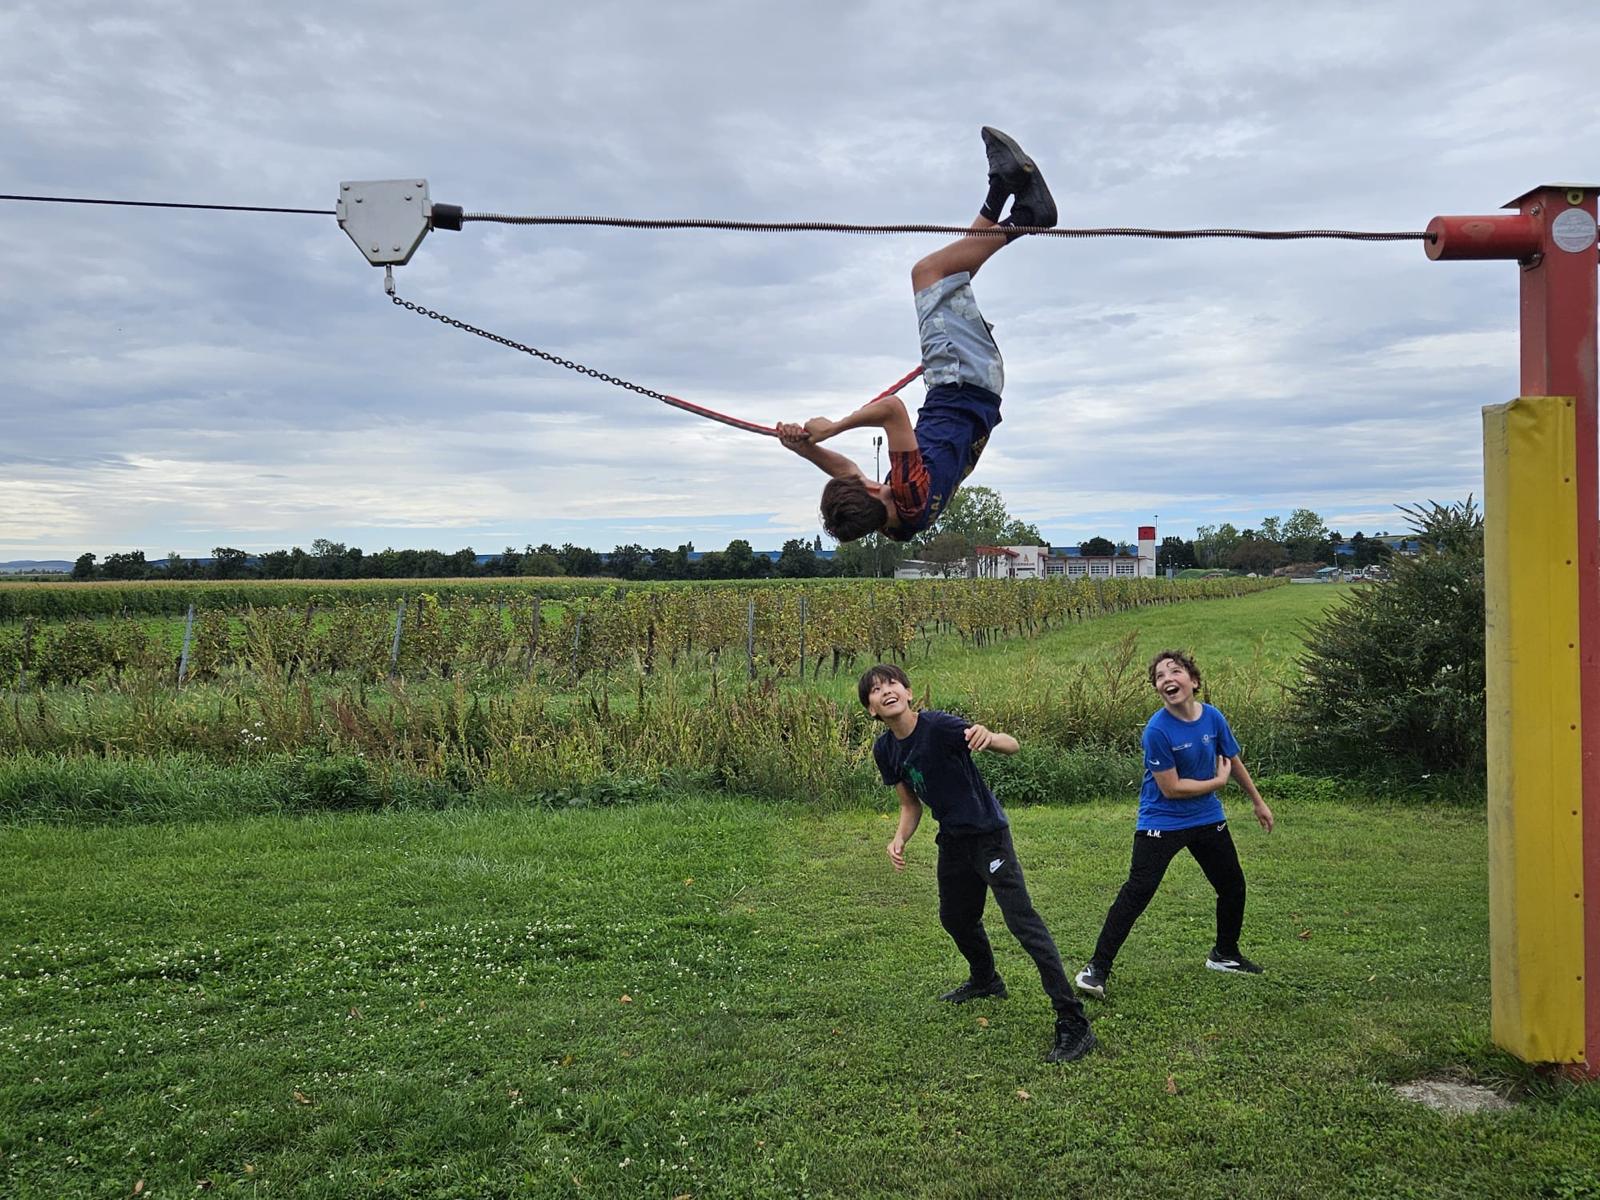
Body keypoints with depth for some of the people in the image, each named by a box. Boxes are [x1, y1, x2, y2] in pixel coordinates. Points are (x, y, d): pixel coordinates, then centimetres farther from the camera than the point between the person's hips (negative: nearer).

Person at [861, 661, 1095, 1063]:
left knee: (1023, 920, -15)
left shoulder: (938, 725, -23)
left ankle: (1074, 1024, -13)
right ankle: (985, 980, 54)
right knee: (955, 918, 24)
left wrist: (990, 737, -56)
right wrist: (899, 839, -9)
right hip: (953, 839, 8)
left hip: (988, 834, -8)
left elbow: (1013, 745, -33)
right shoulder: (885, 750, -2)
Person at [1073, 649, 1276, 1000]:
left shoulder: (1213, 718, -7)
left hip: (1208, 819, 6)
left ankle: (1225, 954, 41)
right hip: (1162, 823, -6)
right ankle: (1097, 968, -7)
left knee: (1233, 886, 16)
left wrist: (1258, 802, 21)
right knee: (1136, 892, -13)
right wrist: (1217, 781, -10)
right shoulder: (1157, 730, -24)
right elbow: (1171, 788, -21)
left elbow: (1233, 762, 11)